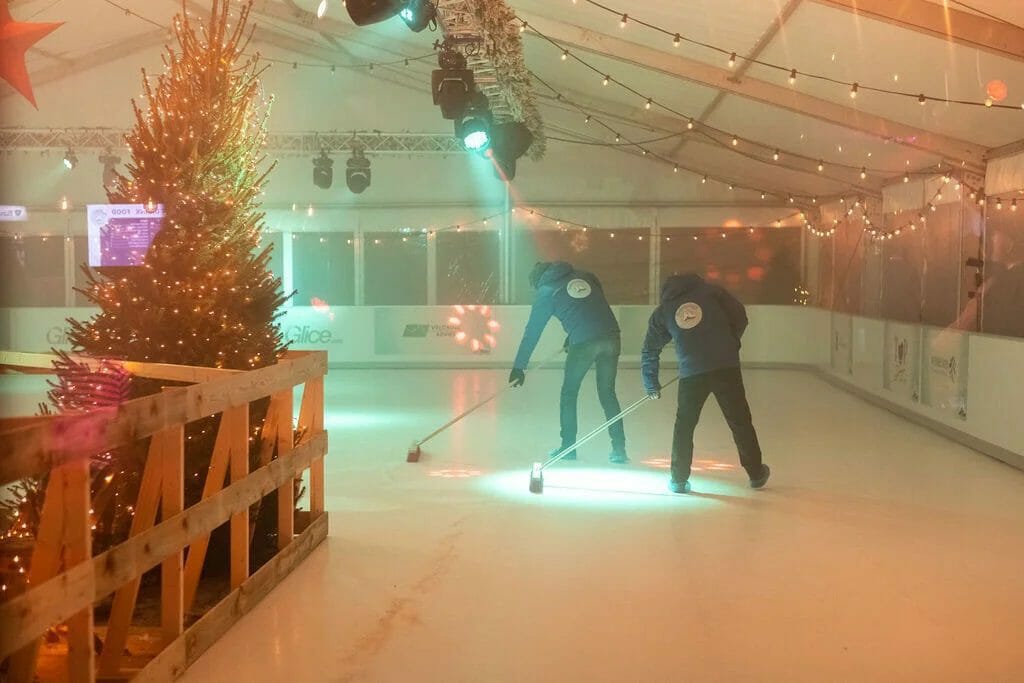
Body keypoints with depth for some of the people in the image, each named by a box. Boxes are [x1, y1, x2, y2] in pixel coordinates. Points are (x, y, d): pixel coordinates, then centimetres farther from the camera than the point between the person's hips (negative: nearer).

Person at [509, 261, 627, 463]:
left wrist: (519, 366, 12)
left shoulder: (546, 292, 9)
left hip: (583, 344, -4)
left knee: (569, 394, 16)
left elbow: (532, 331, 9)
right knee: (607, 393, 16)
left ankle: (568, 447, 21)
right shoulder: (587, 276, 20)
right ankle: (619, 448, 12)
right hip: (611, 338, 4)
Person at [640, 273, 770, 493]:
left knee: (684, 425, 16)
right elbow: (739, 316, 6)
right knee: (740, 421, 13)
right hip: (726, 367, 0)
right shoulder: (712, 292, 13)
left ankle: (679, 479, 17)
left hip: (691, 373, 0)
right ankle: (756, 473, 24)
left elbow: (650, 350, 20)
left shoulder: (662, 312, 18)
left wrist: (651, 385, 29)